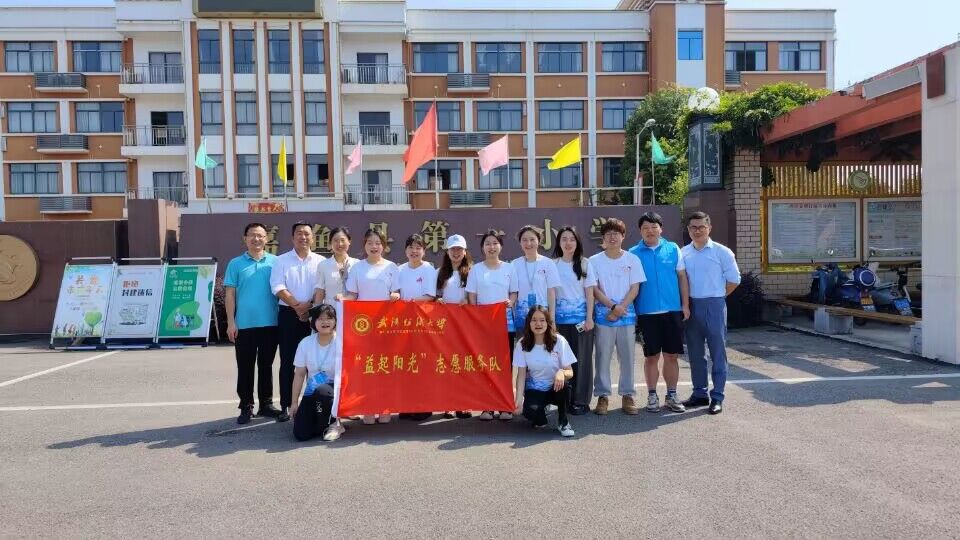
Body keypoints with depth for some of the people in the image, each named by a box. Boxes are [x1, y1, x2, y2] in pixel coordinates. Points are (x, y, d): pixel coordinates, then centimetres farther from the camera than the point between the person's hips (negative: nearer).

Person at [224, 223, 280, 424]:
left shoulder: (275, 262, 5)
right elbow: (229, 294, 3)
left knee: (266, 366, 11)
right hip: (244, 324, -1)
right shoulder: (236, 264, 4)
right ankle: (246, 407, 14)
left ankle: (266, 404, 20)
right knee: (245, 368, 5)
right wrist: (231, 322, -4)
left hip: (270, 323, 1)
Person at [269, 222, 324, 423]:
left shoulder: (320, 261, 7)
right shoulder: (281, 260, 5)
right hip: (289, 315, 0)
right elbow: (278, 288, -4)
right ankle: (286, 406, 9)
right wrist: (297, 306, -14)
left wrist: (309, 305, -13)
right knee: (287, 362, 3)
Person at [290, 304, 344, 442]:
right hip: (312, 393, 3)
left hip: (335, 390, -3)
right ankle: (323, 421, 19)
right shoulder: (305, 343, -1)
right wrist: (294, 403, 4)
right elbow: (299, 375, 4)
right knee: (301, 434, -14)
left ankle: (333, 424, -9)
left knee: (322, 391, -39)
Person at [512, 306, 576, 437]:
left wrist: (562, 373, -35)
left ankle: (563, 422, -7)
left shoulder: (559, 341, -12)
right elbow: (521, 375, -8)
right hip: (534, 390, 0)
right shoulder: (522, 344, -9)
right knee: (530, 411, -31)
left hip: (555, 388, 0)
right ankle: (541, 414, 9)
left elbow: (570, 372, -10)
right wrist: (519, 400, -20)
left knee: (563, 386, -35)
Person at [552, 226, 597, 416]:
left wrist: (589, 318, -5)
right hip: (560, 318, 1)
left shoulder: (584, 264, 3)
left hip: (581, 318, -1)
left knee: (582, 358, 1)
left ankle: (580, 401, 9)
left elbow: (589, 293, 2)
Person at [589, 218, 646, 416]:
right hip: (603, 315, -1)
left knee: (627, 356, 5)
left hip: (627, 315, 1)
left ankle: (628, 395, 15)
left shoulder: (632, 259, 5)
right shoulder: (595, 261, 3)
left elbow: (635, 288, 1)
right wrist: (613, 306, -13)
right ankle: (603, 396, 10)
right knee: (602, 357, 2)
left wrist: (621, 307, -12)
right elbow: (594, 289, -2)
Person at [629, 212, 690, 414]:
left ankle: (671, 395, 19)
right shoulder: (633, 253, 2)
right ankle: (652, 395, 18)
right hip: (646, 312, -1)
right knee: (651, 356, 6)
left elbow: (682, 277, 7)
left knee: (671, 355, 7)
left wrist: (685, 305, 2)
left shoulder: (673, 249, 5)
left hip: (672, 310, 1)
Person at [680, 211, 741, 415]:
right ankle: (699, 393, 22)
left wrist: (715, 297, 5)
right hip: (691, 306, 4)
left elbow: (734, 279, 2)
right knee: (695, 354, 11)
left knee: (717, 353, 0)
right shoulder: (683, 253, 7)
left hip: (714, 306, -4)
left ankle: (717, 397, 6)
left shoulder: (721, 252, -3)